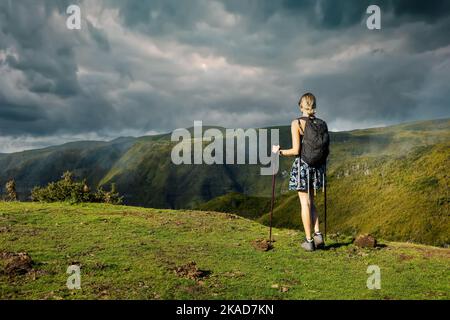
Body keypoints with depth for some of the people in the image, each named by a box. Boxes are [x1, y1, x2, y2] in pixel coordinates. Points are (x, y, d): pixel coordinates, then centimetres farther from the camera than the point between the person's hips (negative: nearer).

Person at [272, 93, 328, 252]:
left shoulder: (296, 123, -11)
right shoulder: (322, 123, 3)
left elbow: (296, 150, -15)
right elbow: (326, 149, 5)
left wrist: (279, 151, 1)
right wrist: (323, 165, 23)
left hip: (302, 165, -4)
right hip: (317, 165, 5)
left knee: (305, 202, 3)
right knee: (310, 201, 19)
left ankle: (309, 241, 8)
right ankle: (318, 234, 10)